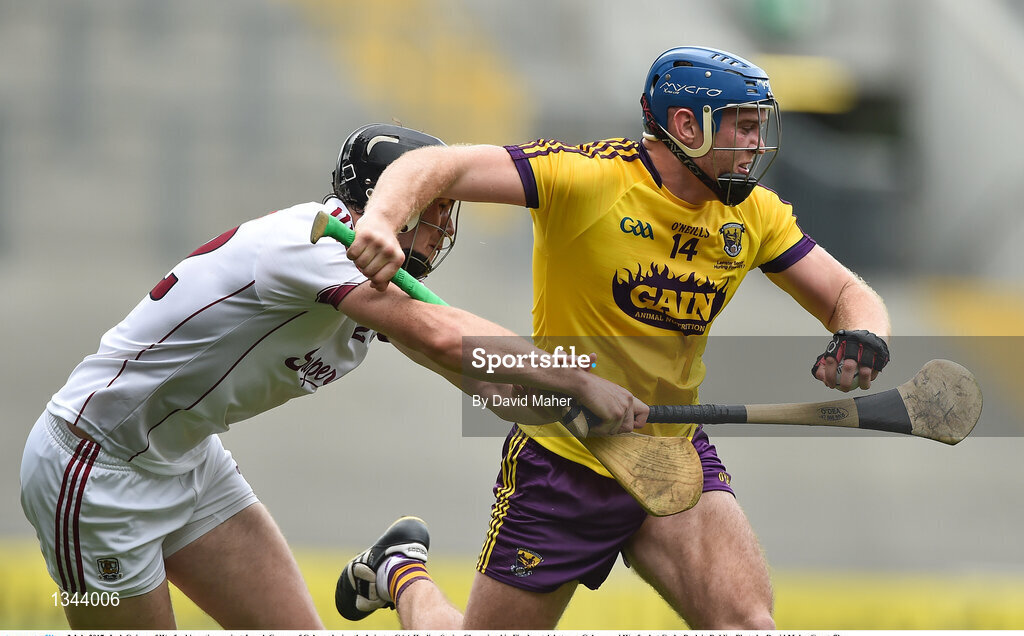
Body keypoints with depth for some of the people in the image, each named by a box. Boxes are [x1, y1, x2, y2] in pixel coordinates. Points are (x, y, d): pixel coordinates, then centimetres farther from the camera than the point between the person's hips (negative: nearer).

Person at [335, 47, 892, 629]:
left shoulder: (755, 214, -2)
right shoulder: (593, 178, -19)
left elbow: (849, 295, 0)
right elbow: (437, 167, -24)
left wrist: (862, 340, -24)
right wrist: (381, 220, -45)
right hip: (564, 462, -4)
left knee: (748, 623, -20)